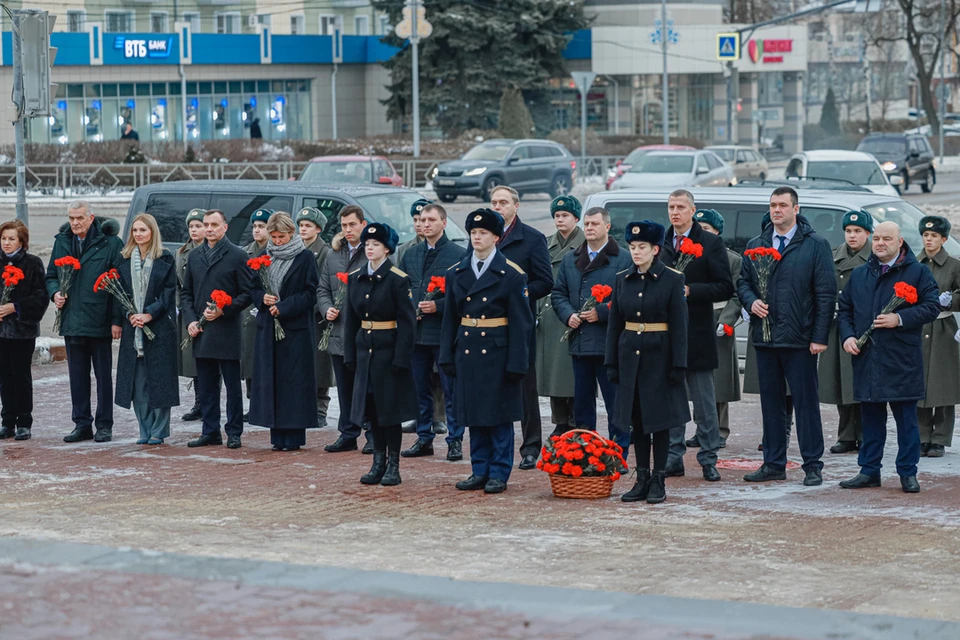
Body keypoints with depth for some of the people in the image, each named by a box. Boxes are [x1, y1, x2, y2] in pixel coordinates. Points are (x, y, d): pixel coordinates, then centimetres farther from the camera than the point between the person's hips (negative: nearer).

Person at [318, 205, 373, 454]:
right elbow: (323, 289, 18)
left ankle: (374, 436, 6)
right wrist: (327, 309, -1)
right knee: (345, 389, 11)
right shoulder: (333, 255, 14)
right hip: (340, 334, 6)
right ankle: (348, 435, 18)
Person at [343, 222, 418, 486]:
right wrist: (350, 355, 6)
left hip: (389, 351, -5)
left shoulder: (397, 279, -9)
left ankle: (393, 466, 5)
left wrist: (401, 359, -15)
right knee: (372, 408, 7)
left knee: (390, 408, -3)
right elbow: (350, 319, 11)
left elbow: (407, 322, -10)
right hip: (365, 350, 5)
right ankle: (378, 463, 15)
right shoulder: (355, 278, 7)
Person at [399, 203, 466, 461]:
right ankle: (424, 439, 19)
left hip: (444, 332, -5)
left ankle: (455, 441, 5)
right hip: (416, 332, 5)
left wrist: (438, 306, -18)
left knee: (451, 390, -1)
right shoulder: (411, 255, 12)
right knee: (420, 389, 10)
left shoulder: (457, 255, -5)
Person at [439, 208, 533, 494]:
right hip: (467, 351, 4)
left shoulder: (511, 274, -5)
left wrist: (517, 363, -12)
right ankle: (479, 472, 16)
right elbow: (450, 318, 12)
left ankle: (499, 474, 7)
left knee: (499, 415, 0)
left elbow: (521, 322, -7)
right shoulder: (456, 273, 9)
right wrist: (447, 357, 6)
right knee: (473, 414, 8)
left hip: (498, 353, -4)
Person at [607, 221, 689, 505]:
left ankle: (658, 481, 7)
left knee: (660, 419, 1)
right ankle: (642, 480, 13)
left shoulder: (672, 279, -6)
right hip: (630, 355, 4)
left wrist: (678, 365, -12)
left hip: (659, 355, -4)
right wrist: (612, 362, 4)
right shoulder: (622, 279, 6)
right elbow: (614, 323, 9)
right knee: (637, 419, 7)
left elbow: (679, 325, -7)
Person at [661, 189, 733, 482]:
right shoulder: (660, 243, 10)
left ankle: (708, 460, 7)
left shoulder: (711, 243, -2)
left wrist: (690, 290, -17)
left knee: (704, 402, 1)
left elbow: (725, 288, -6)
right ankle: (673, 458, 14)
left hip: (698, 334, -4)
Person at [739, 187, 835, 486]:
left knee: (806, 402, -1)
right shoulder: (755, 245, 12)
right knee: (771, 402, 9)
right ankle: (773, 464, 16)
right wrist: (751, 301, -4)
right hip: (765, 338, 5)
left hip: (800, 339, -5)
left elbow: (826, 293, -5)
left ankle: (812, 466, 4)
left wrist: (820, 337, -11)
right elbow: (743, 282, 19)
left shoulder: (815, 245, -2)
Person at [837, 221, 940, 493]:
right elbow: (844, 310, 18)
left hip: (902, 361, -4)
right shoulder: (859, 275, 15)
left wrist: (900, 319, -17)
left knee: (906, 417, 0)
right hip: (867, 359, 4)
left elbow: (931, 306, -6)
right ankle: (869, 470, 15)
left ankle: (908, 473, 6)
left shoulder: (918, 272, 1)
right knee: (871, 417, 9)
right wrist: (847, 336, 1)